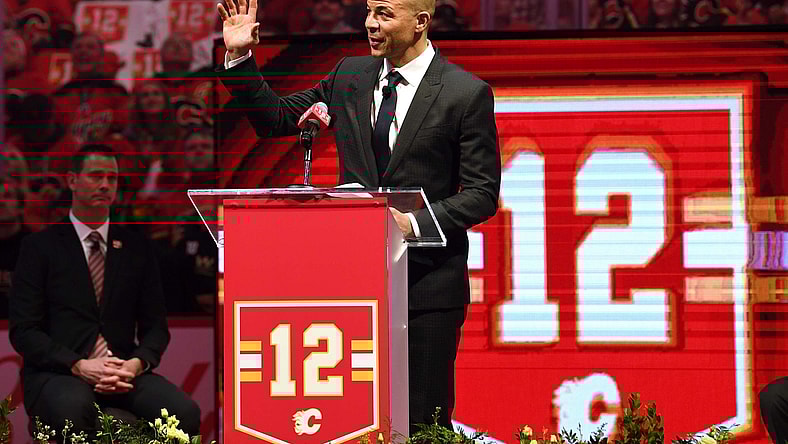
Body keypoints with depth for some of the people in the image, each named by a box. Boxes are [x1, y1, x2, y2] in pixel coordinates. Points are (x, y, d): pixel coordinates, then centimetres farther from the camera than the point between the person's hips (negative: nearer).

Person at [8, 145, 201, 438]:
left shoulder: (136, 249, 17)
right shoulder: (40, 247, 7)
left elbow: (155, 326, 16)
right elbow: (23, 330, 0)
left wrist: (136, 364, -8)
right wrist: (79, 365, -16)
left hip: (125, 371, 3)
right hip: (56, 375, -3)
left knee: (185, 413, -29)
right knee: (73, 409, -41)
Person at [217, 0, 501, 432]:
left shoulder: (466, 93, -6)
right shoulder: (350, 76, 8)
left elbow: (482, 193, -7)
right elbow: (275, 119, 15)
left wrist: (414, 223, -20)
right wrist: (240, 57, 1)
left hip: (427, 279, -4)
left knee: (423, 421, -1)